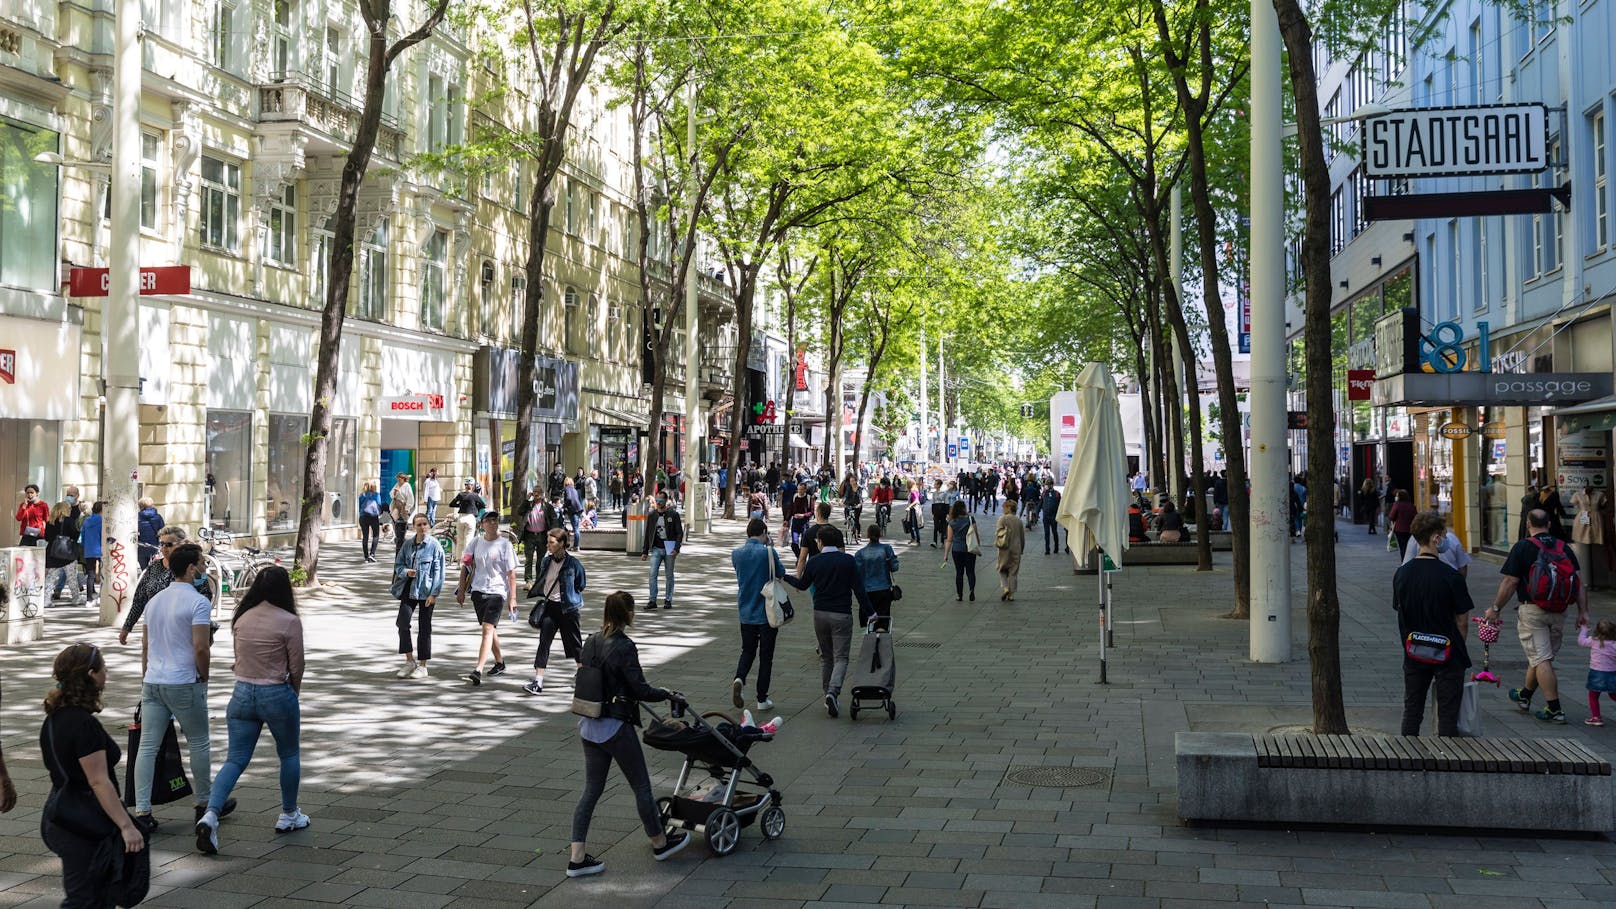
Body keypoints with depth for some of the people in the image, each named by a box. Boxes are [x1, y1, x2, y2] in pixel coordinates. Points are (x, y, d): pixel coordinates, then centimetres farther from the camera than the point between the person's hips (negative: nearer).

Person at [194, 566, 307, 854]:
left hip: (242, 693, 4)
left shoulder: (241, 618, 2)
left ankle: (210, 815, -13)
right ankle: (289, 816, 28)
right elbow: (296, 667, -7)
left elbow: (238, 659, 10)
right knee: (289, 755, 17)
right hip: (277, 694, -4)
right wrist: (293, 692, 11)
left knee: (235, 760, 5)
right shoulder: (289, 622, -13)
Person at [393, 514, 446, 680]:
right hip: (409, 588, 4)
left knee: (424, 628, 3)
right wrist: (406, 572, -9)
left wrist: (434, 594, -14)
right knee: (402, 622, -6)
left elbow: (438, 571, -9)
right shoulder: (408, 544, 6)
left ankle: (422, 666, 12)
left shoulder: (434, 545, -7)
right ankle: (410, 661, 8)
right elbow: (398, 564, 13)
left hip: (426, 591, -4)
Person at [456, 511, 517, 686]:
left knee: (488, 628, -16)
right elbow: (466, 567, 13)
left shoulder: (504, 544, -5)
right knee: (489, 629, 15)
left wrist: (512, 597, -7)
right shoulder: (475, 543, 6)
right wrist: (461, 590, 9)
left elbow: (511, 573, -4)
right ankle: (500, 662, 35)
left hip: (497, 592, -5)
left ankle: (478, 671, -25)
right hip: (478, 591, 5)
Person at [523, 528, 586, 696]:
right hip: (549, 607, 4)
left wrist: (568, 595, 2)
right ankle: (538, 682, -8)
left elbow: (581, 584, 1)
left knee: (574, 644, 6)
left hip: (568, 608, -4)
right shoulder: (546, 561, 6)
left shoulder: (572, 563, -10)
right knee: (543, 642, -5)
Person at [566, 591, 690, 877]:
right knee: (641, 786, 11)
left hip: (588, 725, 7)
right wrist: (668, 695, 0)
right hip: (615, 727, -7)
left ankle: (576, 857, 8)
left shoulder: (592, 642, 4)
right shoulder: (623, 646, -18)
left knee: (592, 789, 12)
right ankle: (659, 843, 27)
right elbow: (640, 690, -17)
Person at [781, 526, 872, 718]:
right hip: (841, 615, -2)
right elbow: (859, 590, -7)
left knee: (825, 657, 17)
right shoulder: (848, 561, -5)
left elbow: (802, 585, 15)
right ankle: (833, 691, -22)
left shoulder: (814, 561, 0)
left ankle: (828, 694, 17)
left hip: (820, 614, 3)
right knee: (840, 657, -1)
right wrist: (869, 612, 1)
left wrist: (784, 577, 32)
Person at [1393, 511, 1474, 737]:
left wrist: (1409, 645, 15)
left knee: (1412, 710, 14)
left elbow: (1400, 613, 5)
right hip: (1447, 655, -4)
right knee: (1447, 713, 6)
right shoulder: (1451, 576, -17)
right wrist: (1458, 646, 6)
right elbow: (1462, 620, -10)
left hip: (1413, 654, 4)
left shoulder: (1401, 574, -2)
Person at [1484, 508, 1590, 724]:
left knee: (1541, 660, -4)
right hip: (1559, 613, 6)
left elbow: (1510, 582, -11)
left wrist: (1494, 608, -4)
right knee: (1539, 657, 19)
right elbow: (1579, 582, 2)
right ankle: (1524, 696, 37)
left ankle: (1554, 709, -8)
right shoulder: (1564, 548, 6)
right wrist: (1583, 611, 5)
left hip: (1532, 611, -6)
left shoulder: (1522, 547, -8)